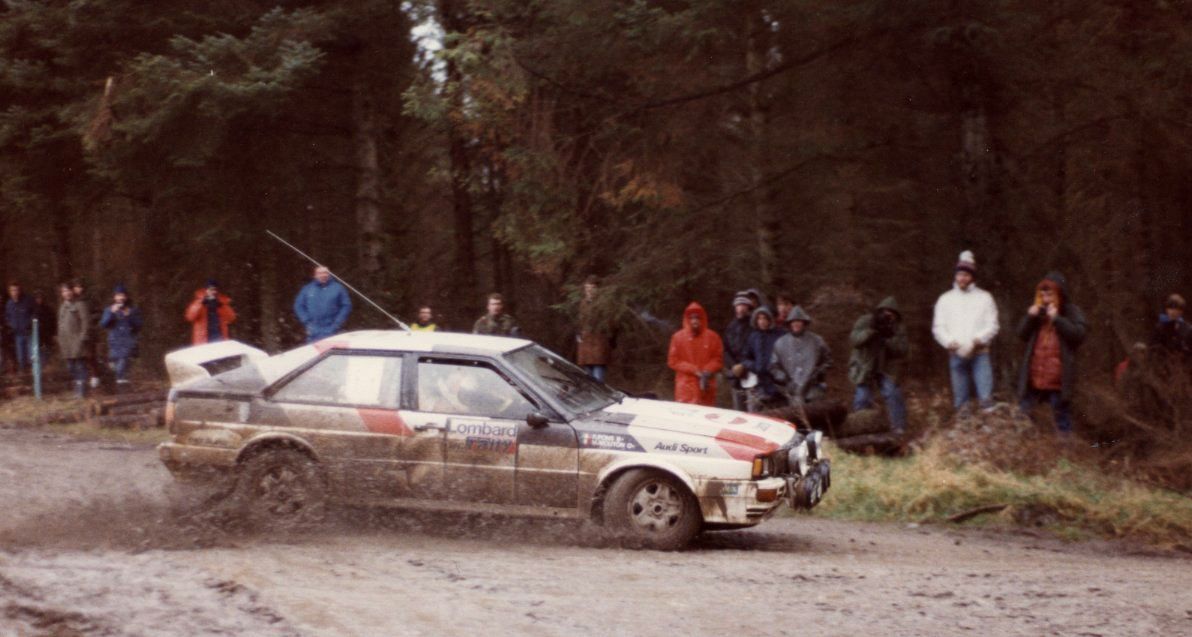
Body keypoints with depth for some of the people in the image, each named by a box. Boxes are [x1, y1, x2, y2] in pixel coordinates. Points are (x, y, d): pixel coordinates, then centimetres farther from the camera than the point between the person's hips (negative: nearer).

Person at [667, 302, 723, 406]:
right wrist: (694, 370, -10)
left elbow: (718, 359, 7)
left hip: (707, 388, 2)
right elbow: (673, 361, 0)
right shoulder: (678, 337, 1)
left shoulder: (712, 337, 4)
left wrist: (707, 371, -12)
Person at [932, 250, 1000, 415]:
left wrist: (977, 340, -15)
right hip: (956, 355, 2)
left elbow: (992, 325, 1)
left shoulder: (984, 297, 7)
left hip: (979, 353, -2)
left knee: (986, 396, -12)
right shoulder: (945, 299, 11)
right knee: (961, 397, 5)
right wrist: (951, 343, -10)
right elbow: (938, 327, 7)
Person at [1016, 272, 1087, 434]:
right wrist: (1030, 317, -6)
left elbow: (1079, 334, -15)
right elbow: (1022, 334, 11)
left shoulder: (1072, 312, -2)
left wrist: (1057, 319, -20)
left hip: (1059, 377, -5)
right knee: (1023, 415, 9)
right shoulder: (1037, 311, 13)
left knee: (1061, 414, 4)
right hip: (1034, 376, 5)